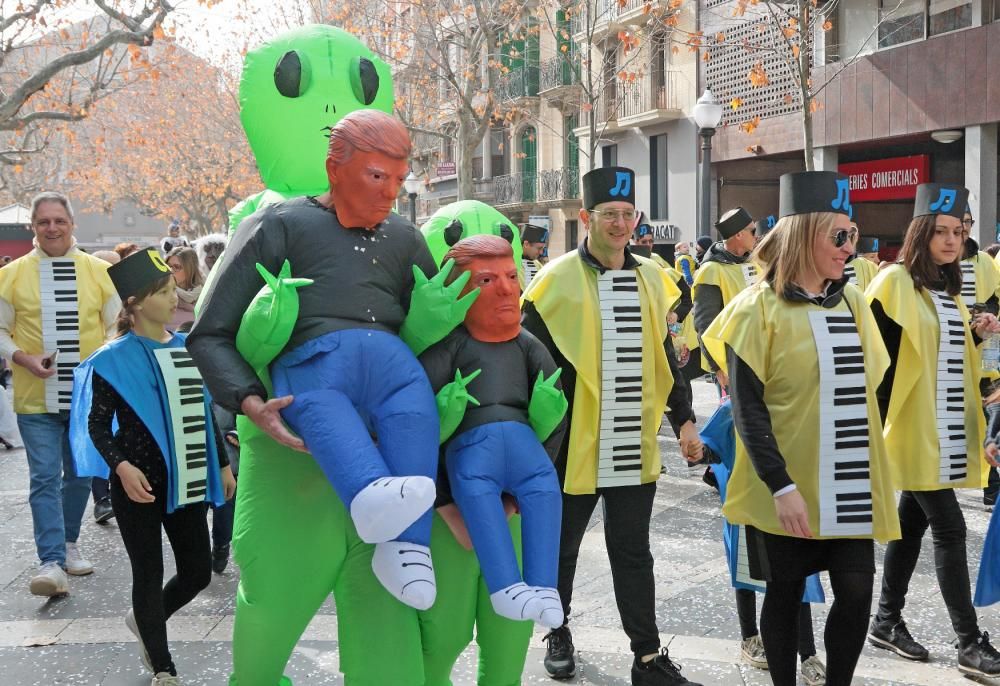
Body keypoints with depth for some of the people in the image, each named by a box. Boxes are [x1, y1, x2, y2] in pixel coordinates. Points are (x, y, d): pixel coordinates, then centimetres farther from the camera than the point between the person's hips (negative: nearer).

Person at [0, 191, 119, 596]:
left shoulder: (99, 271, 1)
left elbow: (118, 325, 6)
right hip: (36, 397, -2)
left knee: (81, 475, 14)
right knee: (45, 478, -5)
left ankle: (68, 542, 34)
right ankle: (51, 562, -3)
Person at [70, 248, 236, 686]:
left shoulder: (188, 347, 7)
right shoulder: (115, 359, -9)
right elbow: (98, 425, -8)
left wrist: (223, 465, 14)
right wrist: (122, 466, -24)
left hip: (186, 481, 5)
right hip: (139, 484, -5)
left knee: (198, 572, 10)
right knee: (150, 573, 4)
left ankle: (144, 620, 39)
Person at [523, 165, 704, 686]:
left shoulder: (651, 279, 7)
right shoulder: (557, 280, -9)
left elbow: (664, 359, 15)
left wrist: (684, 420, 11)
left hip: (636, 448, 4)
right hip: (573, 446, -3)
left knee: (633, 554, 10)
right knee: (562, 549, 14)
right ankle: (559, 635, 34)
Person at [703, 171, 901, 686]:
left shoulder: (852, 301, 8)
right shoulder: (759, 306, -9)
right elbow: (746, 408, -13)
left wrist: (869, 471, 15)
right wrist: (781, 486, -20)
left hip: (850, 485, 5)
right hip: (786, 488, -4)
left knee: (856, 591, 1)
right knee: (785, 593, 7)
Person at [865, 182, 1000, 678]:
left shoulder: (947, 289, 14)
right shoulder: (895, 282, -11)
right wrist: (880, 420, -19)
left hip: (944, 431, 8)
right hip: (914, 429, -8)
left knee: (914, 521, 13)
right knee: (949, 528, -7)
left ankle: (887, 621, 24)